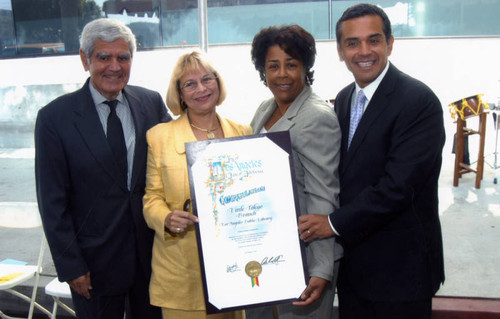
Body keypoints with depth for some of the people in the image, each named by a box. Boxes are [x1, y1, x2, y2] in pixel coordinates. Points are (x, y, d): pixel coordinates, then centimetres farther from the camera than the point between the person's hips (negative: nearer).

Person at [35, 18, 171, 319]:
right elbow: (52, 202, -7)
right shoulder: (55, 117, -9)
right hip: (95, 260, -3)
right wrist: (70, 267, -8)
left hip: (152, 250, 3)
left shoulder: (152, 102, -1)